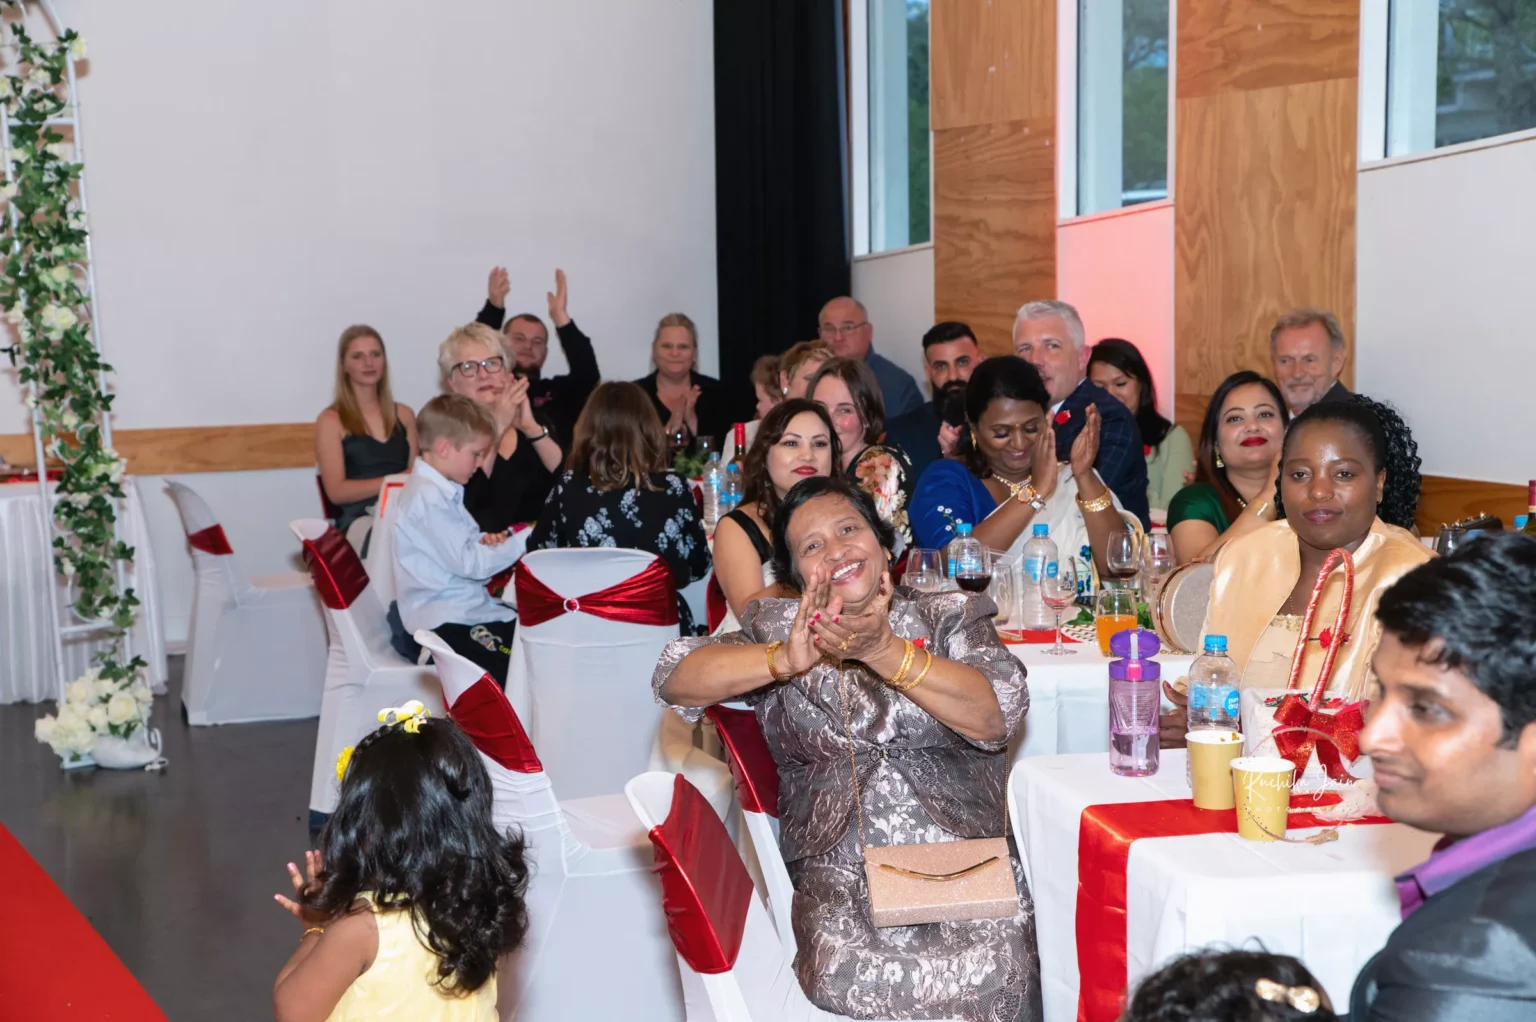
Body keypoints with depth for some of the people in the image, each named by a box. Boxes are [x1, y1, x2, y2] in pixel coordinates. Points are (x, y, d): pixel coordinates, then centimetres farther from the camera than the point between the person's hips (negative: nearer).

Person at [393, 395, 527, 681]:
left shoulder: (440, 490, 14)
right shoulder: (429, 498, -18)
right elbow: (469, 563, -20)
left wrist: (484, 541, 1)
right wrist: (525, 540, -14)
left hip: (467, 606, 10)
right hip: (444, 621, -10)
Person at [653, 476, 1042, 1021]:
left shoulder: (951, 617, 11)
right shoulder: (779, 628, 12)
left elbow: (996, 716, -6)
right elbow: (676, 679, -3)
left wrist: (883, 650, -17)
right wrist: (786, 659, -17)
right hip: (839, 870, 0)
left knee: (986, 976, -27)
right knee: (851, 978, -30)